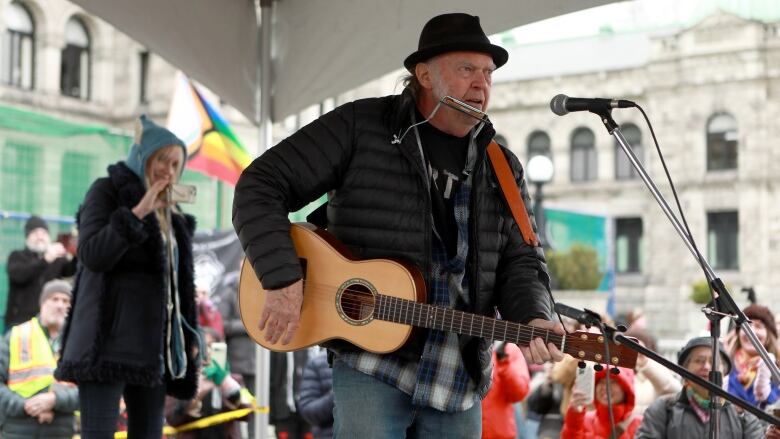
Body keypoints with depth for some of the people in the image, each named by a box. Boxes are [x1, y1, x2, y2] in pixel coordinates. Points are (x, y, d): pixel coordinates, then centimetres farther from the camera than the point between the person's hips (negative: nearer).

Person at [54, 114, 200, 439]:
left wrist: (189, 337, 10)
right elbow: (91, 255, -12)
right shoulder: (106, 191, 3)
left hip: (150, 344, 7)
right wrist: (137, 213, -17)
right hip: (108, 339, -6)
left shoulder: (169, 215, 20)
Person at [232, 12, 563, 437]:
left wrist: (532, 320, -16)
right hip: (371, 360, -4)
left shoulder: (503, 169, 8)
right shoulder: (361, 126, -4)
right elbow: (260, 186, -6)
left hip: (460, 374, 5)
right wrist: (283, 280, -17)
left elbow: (521, 260, 6)